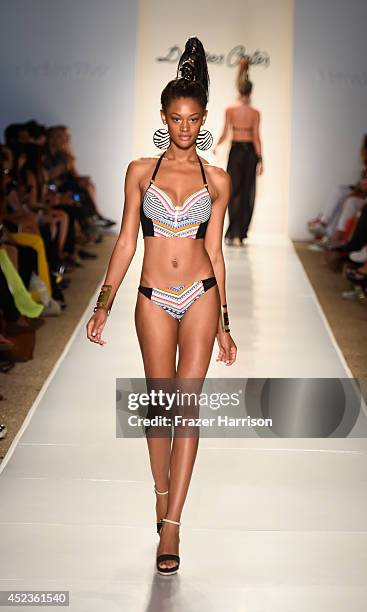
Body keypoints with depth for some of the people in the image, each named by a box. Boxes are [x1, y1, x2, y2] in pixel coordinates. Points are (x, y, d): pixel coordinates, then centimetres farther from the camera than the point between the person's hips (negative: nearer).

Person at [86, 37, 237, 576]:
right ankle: (162, 490, 30)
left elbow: (214, 251, 8)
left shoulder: (216, 180, 5)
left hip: (200, 295, 0)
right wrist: (104, 304, -3)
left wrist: (224, 325, 8)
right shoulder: (141, 171, 4)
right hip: (154, 299, 0)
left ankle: (171, 525, -2)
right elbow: (126, 241, 4)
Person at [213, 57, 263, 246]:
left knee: (233, 191, 7)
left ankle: (233, 233, -4)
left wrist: (216, 146, 16)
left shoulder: (230, 110, -5)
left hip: (235, 150, 0)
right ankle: (239, 235, 8)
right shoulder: (255, 113, -5)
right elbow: (256, 137, -7)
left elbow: (225, 133, -3)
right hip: (250, 151, 0)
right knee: (246, 192, 8)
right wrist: (260, 159, -3)